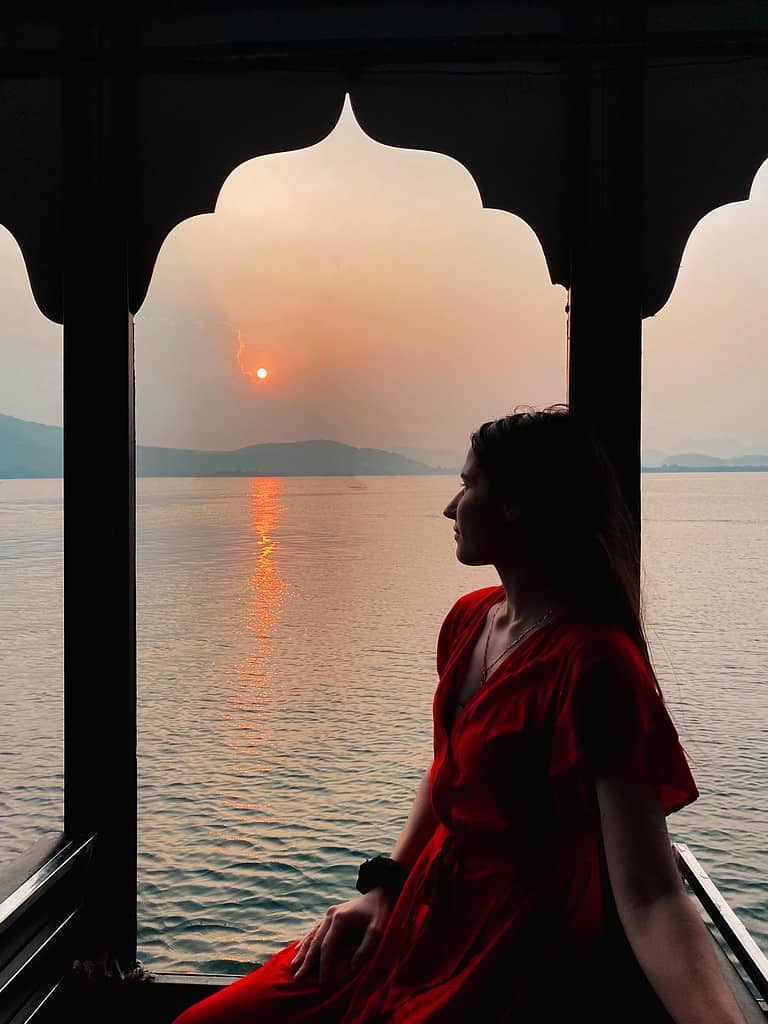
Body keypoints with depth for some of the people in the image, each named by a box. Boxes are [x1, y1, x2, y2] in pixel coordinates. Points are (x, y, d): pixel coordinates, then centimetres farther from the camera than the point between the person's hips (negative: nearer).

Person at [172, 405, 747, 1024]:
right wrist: (385, 886, 4)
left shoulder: (595, 663, -25)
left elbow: (651, 899, -27)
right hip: (428, 915, 7)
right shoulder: (470, 619, 1)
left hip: (521, 966, -7)